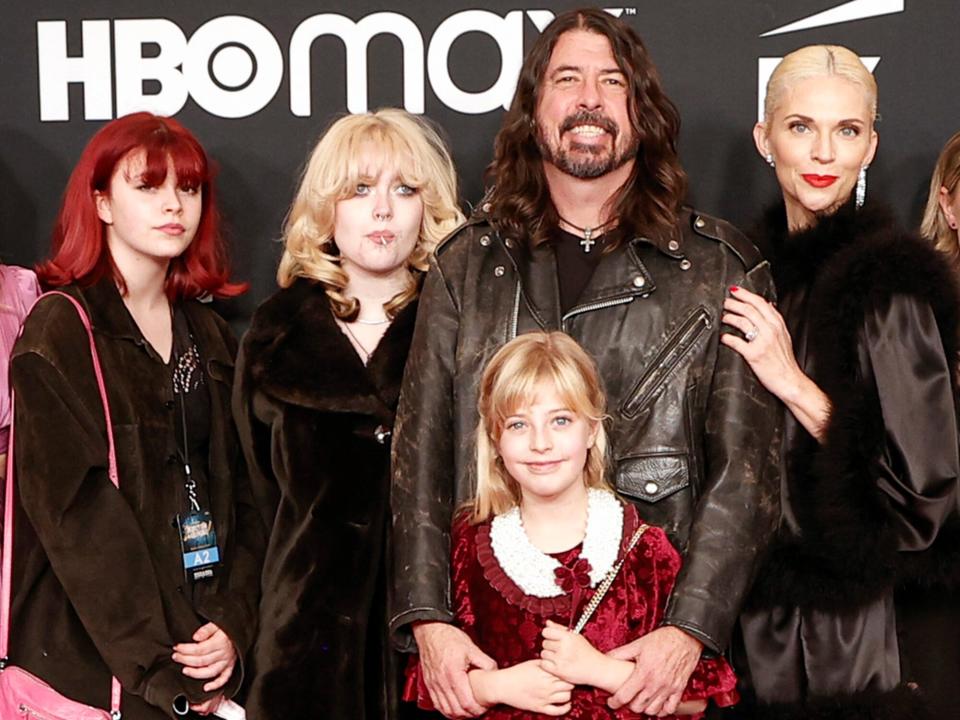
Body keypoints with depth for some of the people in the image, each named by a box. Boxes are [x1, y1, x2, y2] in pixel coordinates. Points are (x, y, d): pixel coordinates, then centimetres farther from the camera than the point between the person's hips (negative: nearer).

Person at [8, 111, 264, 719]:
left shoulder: (211, 339, 12)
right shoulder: (59, 332, -7)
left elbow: (243, 492, 8)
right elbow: (75, 512, -14)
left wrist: (233, 626, -6)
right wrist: (158, 668, -17)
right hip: (92, 662, -5)